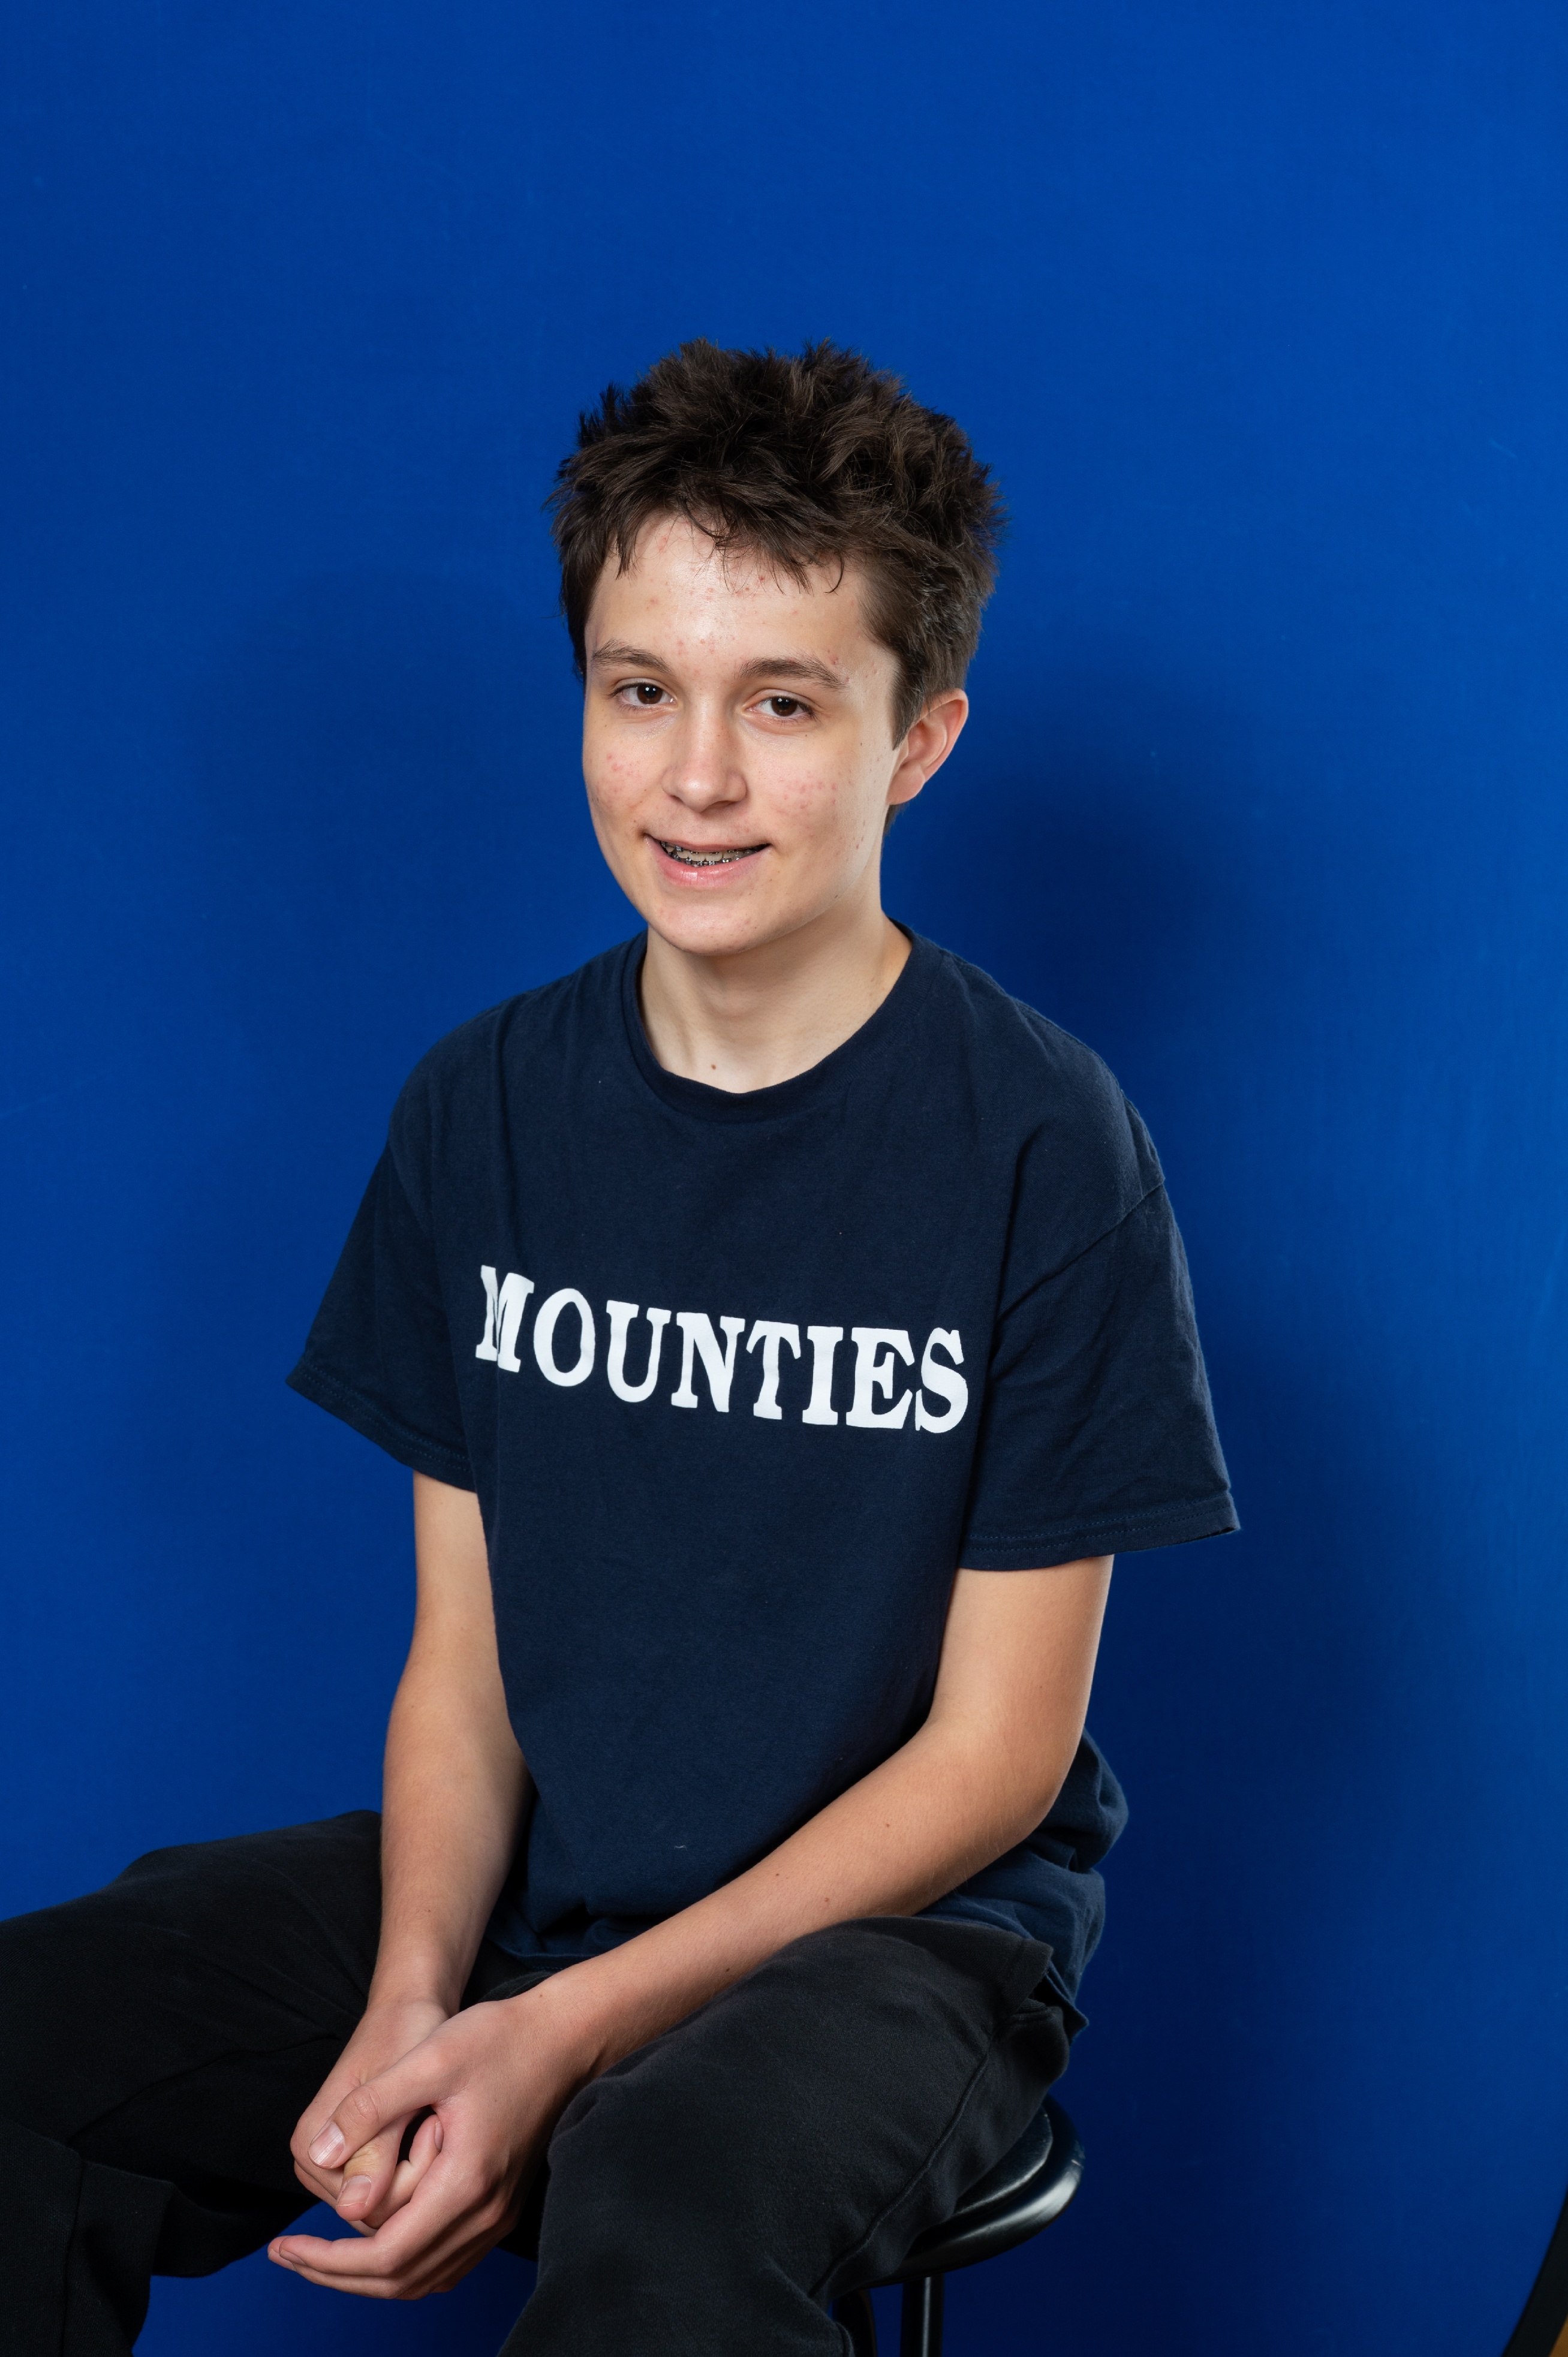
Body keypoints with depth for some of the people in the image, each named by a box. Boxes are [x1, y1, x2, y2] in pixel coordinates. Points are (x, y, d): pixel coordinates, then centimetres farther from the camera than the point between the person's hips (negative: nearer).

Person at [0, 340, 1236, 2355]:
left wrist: (568, 2035, -18)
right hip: (522, 1884, 5)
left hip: (901, 1919, -4)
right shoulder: (483, 1109, 3)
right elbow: (463, 1657, 5)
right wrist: (414, 2000, -15)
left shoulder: (1042, 1146, -11)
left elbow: (994, 1753, -9)